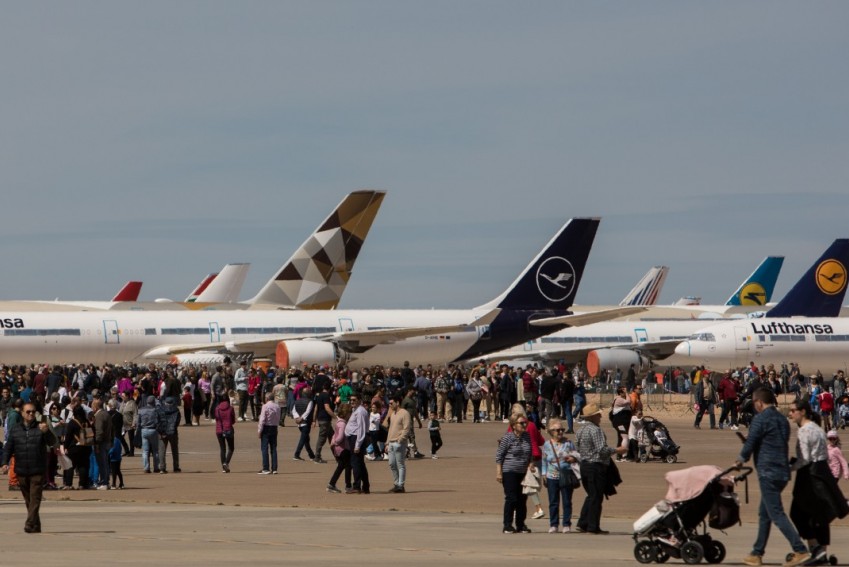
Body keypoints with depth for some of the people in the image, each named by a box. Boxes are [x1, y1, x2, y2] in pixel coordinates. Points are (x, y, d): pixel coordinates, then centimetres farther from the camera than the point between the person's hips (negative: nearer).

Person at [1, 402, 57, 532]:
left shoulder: (40, 428, 2)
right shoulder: (15, 430, 10)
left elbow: (52, 442, -10)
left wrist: (47, 432, -30)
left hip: (38, 471, -3)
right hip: (21, 471, 3)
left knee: (35, 499, -11)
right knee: (28, 500, 9)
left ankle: (30, 524, -16)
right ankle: (36, 526, 18)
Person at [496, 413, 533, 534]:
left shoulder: (527, 437, 9)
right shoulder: (507, 438, -8)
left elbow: (530, 455, 21)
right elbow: (499, 456, -7)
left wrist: (530, 466, 5)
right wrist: (498, 473, -12)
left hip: (523, 473, 6)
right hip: (509, 472, -6)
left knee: (522, 499, 6)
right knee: (511, 498, -7)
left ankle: (521, 525, 15)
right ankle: (507, 526, -1)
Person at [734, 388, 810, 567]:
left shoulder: (760, 419, -10)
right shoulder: (782, 420, 15)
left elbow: (751, 443, -10)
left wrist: (741, 460, 10)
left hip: (768, 472, -9)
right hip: (783, 472, 9)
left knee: (777, 514, -10)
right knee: (764, 514, 16)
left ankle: (800, 550, -18)